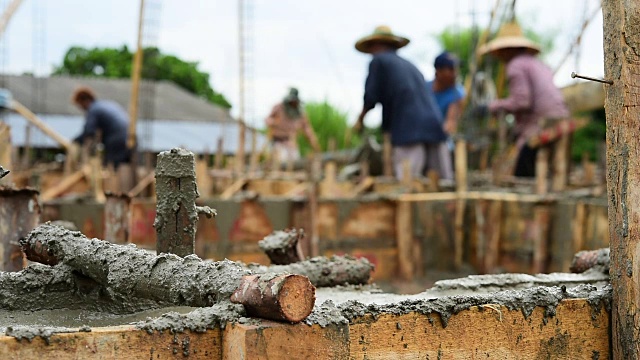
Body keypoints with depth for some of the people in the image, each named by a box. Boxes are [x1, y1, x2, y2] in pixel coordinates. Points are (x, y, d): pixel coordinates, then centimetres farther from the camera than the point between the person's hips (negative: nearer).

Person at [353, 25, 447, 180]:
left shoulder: (378, 60, 8)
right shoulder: (409, 65, 28)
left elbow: (371, 96, 1)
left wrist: (361, 118, 19)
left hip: (408, 129, -7)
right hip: (432, 124, 7)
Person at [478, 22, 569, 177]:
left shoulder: (515, 65, -3)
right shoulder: (539, 64, 25)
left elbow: (522, 102, -14)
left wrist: (497, 105, 3)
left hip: (539, 128, -9)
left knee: (522, 177, -7)